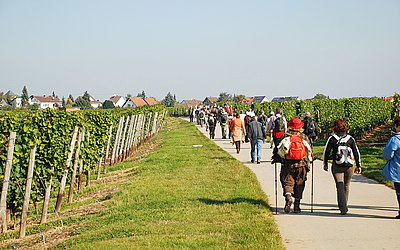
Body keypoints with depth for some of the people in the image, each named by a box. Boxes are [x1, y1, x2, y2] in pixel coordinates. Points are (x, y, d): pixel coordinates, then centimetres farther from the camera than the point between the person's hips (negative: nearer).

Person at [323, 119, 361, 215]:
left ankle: (343, 208, -20)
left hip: (337, 166, -2)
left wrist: (325, 164, 15)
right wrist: (359, 166, 11)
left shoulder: (332, 138, -2)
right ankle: (344, 206, 32)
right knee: (346, 186, 18)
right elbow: (356, 153, 5)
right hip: (349, 166, 2)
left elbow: (326, 152, 2)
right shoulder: (350, 139, 4)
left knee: (340, 186, -5)